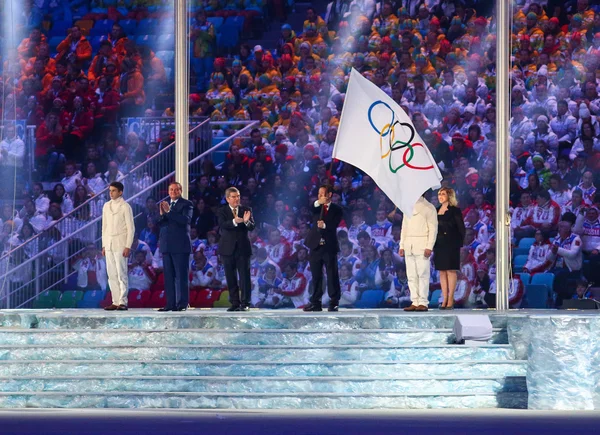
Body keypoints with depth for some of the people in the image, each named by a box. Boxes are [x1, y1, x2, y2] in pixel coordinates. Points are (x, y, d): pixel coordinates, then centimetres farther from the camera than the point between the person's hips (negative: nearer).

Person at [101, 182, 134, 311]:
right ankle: (115, 302, 6)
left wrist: (128, 247, -12)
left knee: (122, 274, -8)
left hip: (120, 243, -6)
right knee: (112, 274, 4)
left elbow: (131, 228, -5)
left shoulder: (125, 207, -3)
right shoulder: (106, 206, 14)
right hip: (109, 243, 6)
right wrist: (104, 245, 12)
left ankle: (123, 302, -7)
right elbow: (104, 226, 17)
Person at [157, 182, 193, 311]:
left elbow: (186, 219, -17)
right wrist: (161, 214, -6)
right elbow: (160, 224, 14)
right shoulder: (165, 205, 18)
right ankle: (170, 303, 8)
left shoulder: (186, 204, -1)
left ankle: (182, 304, -5)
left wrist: (169, 212, -19)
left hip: (180, 246, -6)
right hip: (166, 246, 6)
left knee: (181, 275, -5)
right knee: (168, 276, 6)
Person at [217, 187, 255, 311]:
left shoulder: (246, 210, 6)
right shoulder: (222, 211, 3)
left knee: (244, 276, -4)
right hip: (228, 248, 0)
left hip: (243, 248, 0)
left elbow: (252, 227, -5)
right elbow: (222, 225, -15)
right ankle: (235, 303, 10)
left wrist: (247, 221, -27)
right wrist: (234, 221, -33)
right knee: (231, 278, 4)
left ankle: (245, 303, -1)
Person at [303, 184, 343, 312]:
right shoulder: (316, 207, 13)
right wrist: (317, 203, -15)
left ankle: (334, 303, 0)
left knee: (332, 275, -3)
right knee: (316, 276, 5)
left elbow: (335, 225, -10)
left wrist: (324, 225, -28)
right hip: (315, 245, 3)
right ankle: (315, 302, 9)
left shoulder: (336, 209, 4)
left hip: (329, 246, -3)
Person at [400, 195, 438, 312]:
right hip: (409, 247, 6)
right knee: (411, 276, 3)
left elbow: (433, 228, -5)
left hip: (422, 246, -6)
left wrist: (429, 247, -14)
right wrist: (402, 246, 11)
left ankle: (423, 303, -6)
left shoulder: (428, 207, 1)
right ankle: (414, 302, 4)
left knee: (422, 275, -8)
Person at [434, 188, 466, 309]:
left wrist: (459, 243, -11)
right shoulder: (437, 211, 15)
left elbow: (461, 228, -4)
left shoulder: (455, 210, -2)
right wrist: (432, 244, 8)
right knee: (442, 272, 4)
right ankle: (445, 299, 7)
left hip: (451, 244, -6)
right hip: (439, 244, 6)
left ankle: (450, 299, -3)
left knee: (451, 271, -5)